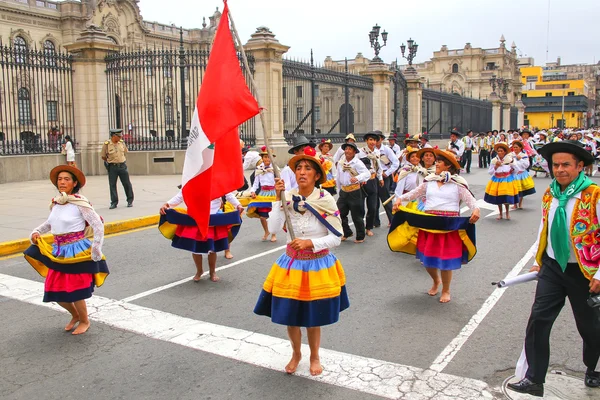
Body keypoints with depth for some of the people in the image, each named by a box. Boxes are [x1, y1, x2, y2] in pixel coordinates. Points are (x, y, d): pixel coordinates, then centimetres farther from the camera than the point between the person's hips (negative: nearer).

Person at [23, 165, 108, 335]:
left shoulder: (80, 203, -14)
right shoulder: (55, 203, 6)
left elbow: (98, 225, -15)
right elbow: (50, 222, 24)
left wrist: (96, 251, -16)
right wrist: (36, 232, 8)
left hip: (77, 251, -7)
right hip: (58, 252, 7)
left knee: (74, 290, -2)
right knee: (55, 290, 9)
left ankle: (84, 321, 25)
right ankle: (75, 315, 37)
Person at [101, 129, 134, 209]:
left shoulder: (122, 143, 3)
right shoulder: (106, 144, -7)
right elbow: (103, 156, 2)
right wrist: (110, 161, 9)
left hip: (122, 166, 2)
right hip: (112, 167, -2)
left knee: (127, 183, 5)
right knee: (112, 185, 1)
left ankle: (130, 200, 17)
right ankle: (114, 202, 10)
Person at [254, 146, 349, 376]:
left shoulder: (326, 200, -13)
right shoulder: (288, 197, -8)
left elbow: (336, 237, -12)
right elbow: (273, 228, -18)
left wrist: (310, 242, -25)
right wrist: (279, 199, -23)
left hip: (318, 265, -2)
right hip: (292, 263, 2)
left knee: (313, 317, 11)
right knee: (290, 315, 11)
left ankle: (314, 357, 38)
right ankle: (296, 354, 39)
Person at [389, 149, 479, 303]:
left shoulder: (457, 183, -2)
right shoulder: (429, 181, 9)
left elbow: (470, 199, -8)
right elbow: (414, 193, 9)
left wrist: (476, 209, -28)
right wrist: (400, 199, -6)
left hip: (449, 225, -3)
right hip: (428, 224, 4)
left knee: (446, 259, 4)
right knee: (427, 257, 10)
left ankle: (446, 290, 27)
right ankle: (436, 281, 42)